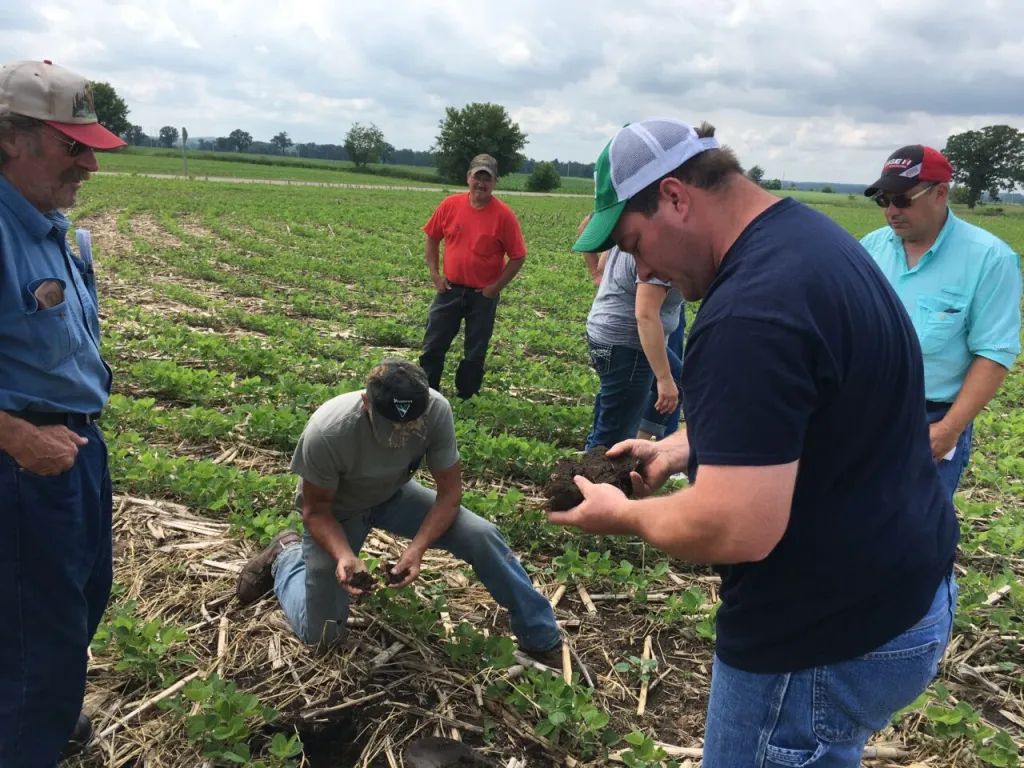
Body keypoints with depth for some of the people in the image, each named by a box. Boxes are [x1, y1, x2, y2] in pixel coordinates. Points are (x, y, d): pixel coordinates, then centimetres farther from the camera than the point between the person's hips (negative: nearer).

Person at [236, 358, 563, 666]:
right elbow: (315, 510, -21)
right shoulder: (327, 431, -39)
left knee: (482, 536, -17)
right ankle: (286, 554, 31)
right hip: (336, 511, -2)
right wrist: (343, 556, -38)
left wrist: (416, 549, -33)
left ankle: (542, 638, 3)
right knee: (319, 633, 3)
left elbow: (450, 492, -19)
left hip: (393, 495, 2)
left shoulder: (436, 410, -32)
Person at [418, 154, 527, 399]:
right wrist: (435, 274, 1)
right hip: (449, 289, 2)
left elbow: (518, 257, -7)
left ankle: (465, 399, 25)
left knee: (475, 353, 9)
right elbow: (432, 238, 8)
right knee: (433, 346, 8)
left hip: (483, 295, -2)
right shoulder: (450, 205, -5)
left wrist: (496, 287, -10)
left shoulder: (504, 215, -12)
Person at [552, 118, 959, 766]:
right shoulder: (807, 236, 3)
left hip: (832, 641, -10)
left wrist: (623, 514, -14)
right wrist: (678, 449, 6)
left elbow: (735, 530, -32)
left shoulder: (752, 310, -30)